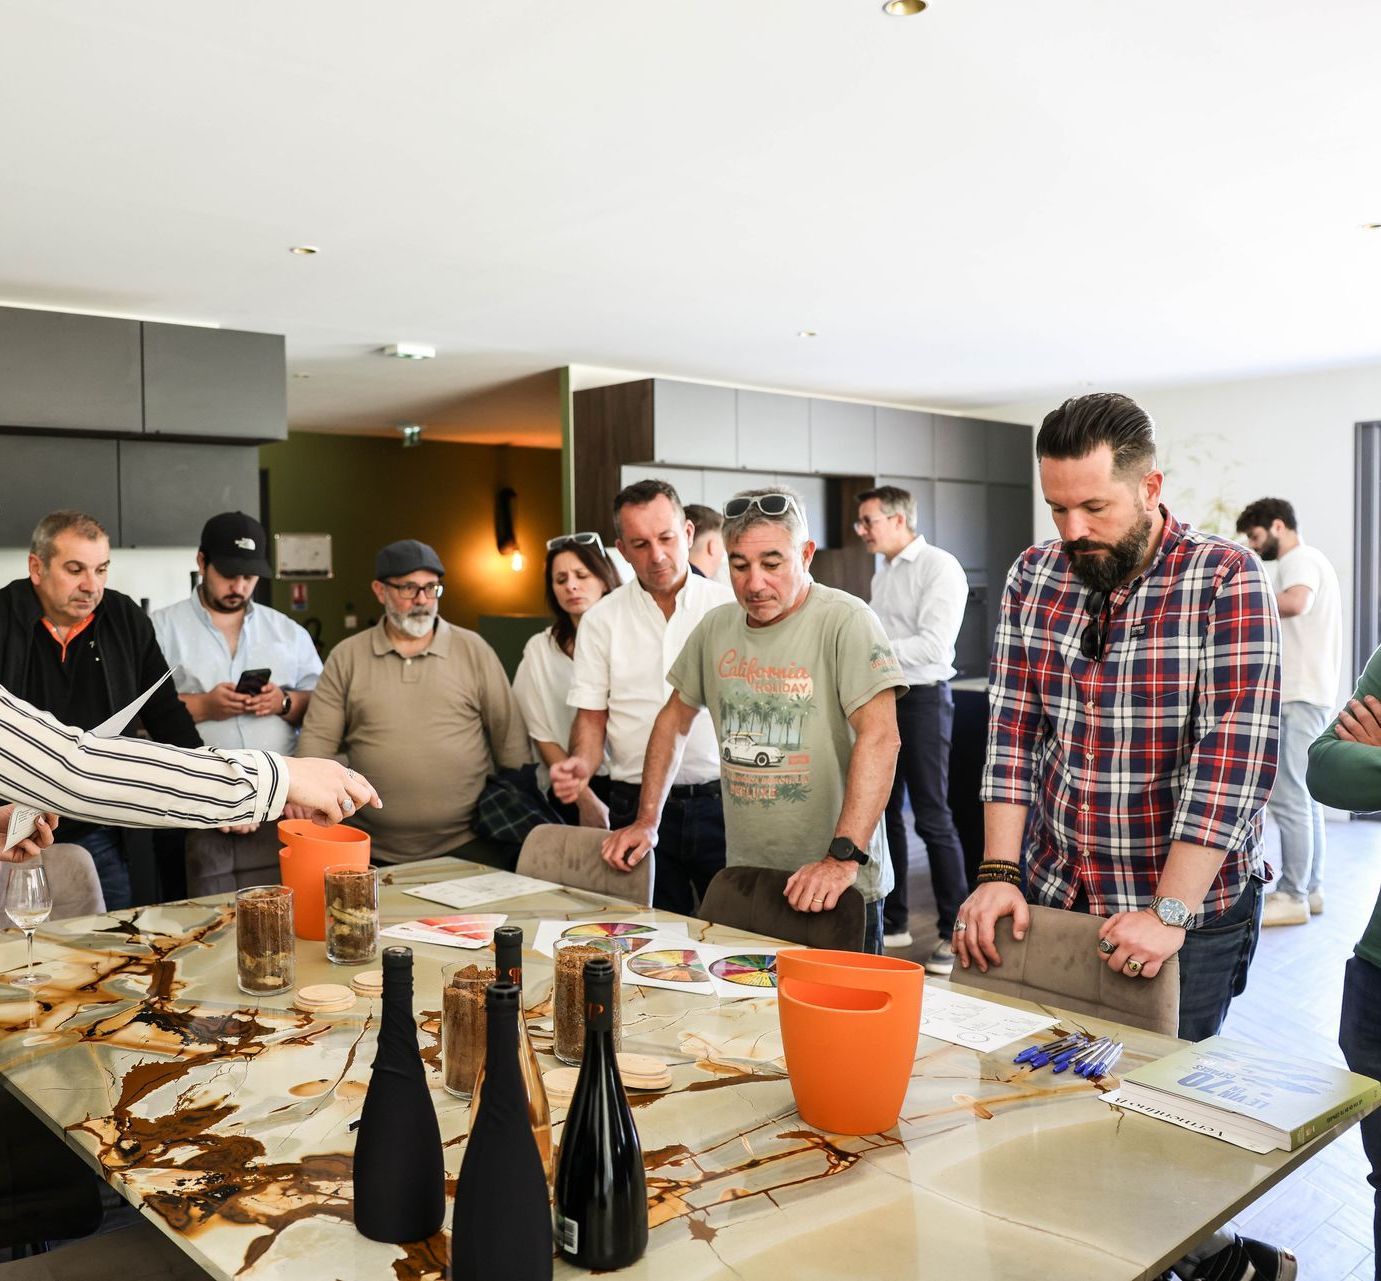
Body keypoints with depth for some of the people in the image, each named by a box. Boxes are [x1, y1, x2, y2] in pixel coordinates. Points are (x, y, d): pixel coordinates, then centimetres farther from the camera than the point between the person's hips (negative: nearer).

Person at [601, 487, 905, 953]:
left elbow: (879, 738, -23)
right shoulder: (716, 627, 7)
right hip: (743, 880, 5)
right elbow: (675, 719, 18)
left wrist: (845, 857, -30)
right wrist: (646, 822, 13)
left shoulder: (846, 622, -14)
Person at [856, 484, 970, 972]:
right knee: (884, 812, 12)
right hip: (883, 698, 8)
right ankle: (893, 922, 23)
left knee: (932, 817, -5)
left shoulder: (939, 567, -10)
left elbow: (933, 645, -19)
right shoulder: (882, 575, 16)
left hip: (921, 699, -8)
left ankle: (956, 932, 4)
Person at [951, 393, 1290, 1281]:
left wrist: (1168, 913, -22)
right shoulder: (1034, 579, 0)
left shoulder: (1226, 581, -14)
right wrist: (998, 874, -8)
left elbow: (1235, 756, -20)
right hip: (1054, 897, 5)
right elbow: (1013, 731, -1)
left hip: (1189, 911, -4)